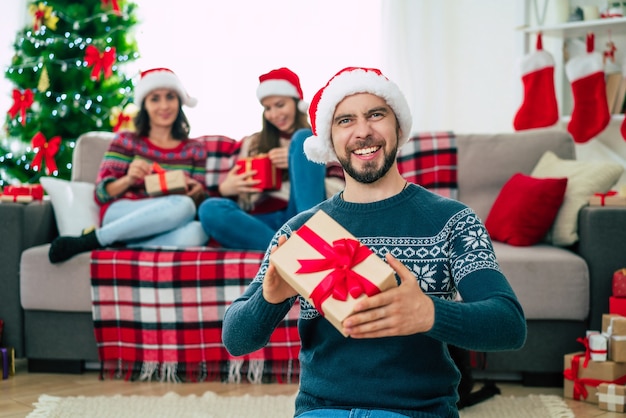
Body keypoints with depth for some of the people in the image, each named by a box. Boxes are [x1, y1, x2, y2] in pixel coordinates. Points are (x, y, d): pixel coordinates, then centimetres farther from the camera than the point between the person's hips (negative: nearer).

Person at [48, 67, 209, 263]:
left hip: (165, 229, 2)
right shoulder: (126, 141, 13)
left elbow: (199, 202, 15)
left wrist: (197, 193, -9)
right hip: (119, 215, -2)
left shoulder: (194, 149, 19)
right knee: (182, 205, -35)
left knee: (197, 232, -36)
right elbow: (102, 193, 4)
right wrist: (128, 179, -16)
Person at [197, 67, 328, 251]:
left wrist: (300, 160, -9)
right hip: (262, 222, 2)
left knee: (303, 139, -16)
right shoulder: (252, 143, 26)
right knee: (210, 208, -28)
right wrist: (225, 188, -4)